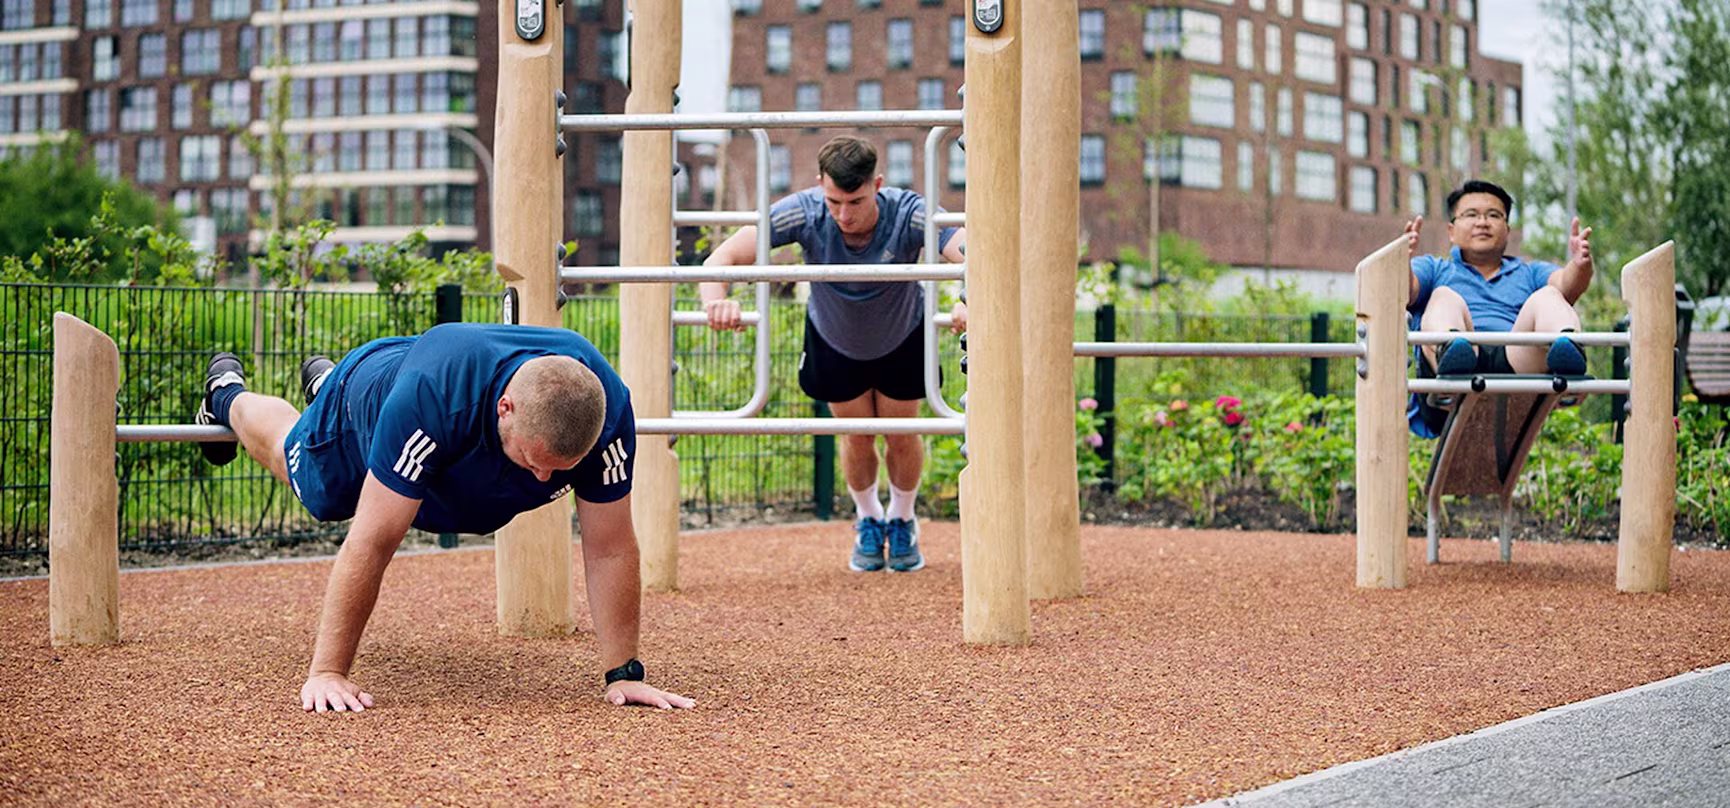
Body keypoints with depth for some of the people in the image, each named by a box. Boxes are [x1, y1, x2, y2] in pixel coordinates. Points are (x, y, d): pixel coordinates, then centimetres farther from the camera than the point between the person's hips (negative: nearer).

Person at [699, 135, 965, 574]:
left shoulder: (908, 214, -39)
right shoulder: (804, 213, -37)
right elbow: (723, 257, -40)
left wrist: (973, 302, -74)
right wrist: (716, 300, -63)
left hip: (901, 337, -1)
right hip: (834, 340, 1)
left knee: (901, 437, 10)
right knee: (858, 439, 11)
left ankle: (902, 520, 40)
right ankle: (869, 520, 42)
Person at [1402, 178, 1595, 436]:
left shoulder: (1529, 273, 36)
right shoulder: (1435, 269, 32)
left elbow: (1566, 284, 12)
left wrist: (1580, 266, -14)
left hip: (1515, 360, 1)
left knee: (1547, 297, -18)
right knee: (1445, 298, -24)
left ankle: (1568, 349, -54)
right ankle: (1450, 354, -59)